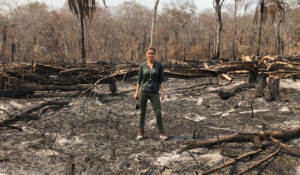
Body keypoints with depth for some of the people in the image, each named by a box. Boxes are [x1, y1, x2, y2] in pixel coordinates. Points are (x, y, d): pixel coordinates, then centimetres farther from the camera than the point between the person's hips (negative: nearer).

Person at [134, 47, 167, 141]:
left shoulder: (159, 65, 2)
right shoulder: (142, 65, 2)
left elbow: (161, 80, 2)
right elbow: (139, 80, 6)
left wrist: (162, 92, -4)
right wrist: (136, 92, 3)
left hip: (154, 93, 0)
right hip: (143, 91, 0)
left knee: (158, 112, -5)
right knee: (142, 112, 8)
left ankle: (162, 133, 5)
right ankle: (141, 131, 21)